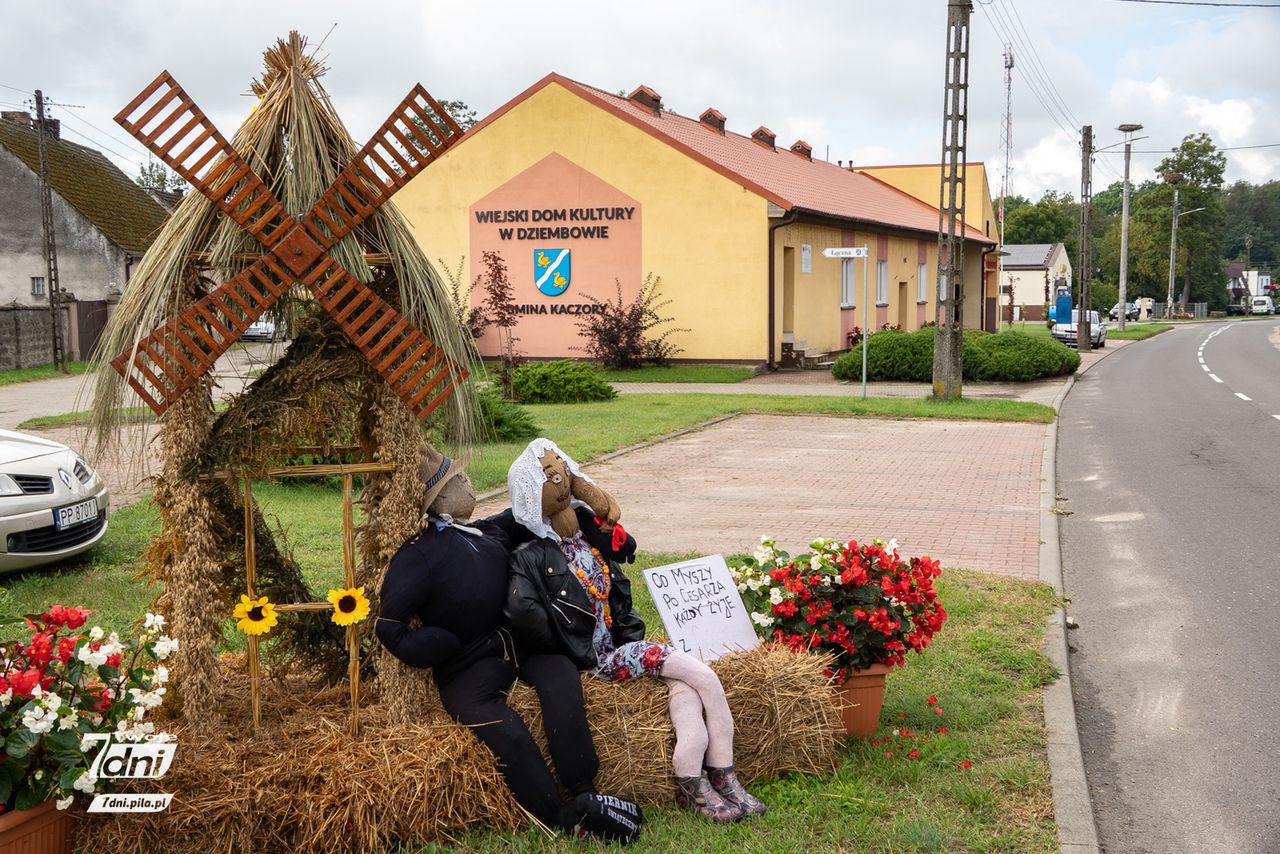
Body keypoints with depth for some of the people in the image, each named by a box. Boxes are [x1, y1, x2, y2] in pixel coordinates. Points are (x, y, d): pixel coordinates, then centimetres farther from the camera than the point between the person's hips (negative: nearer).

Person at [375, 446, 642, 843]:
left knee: (560, 674, -25)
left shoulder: (489, 533, 15)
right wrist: (448, 647, -13)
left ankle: (585, 794, -26)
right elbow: (391, 628, -11)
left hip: (518, 642, 6)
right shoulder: (418, 557, -6)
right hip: (467, 667, -6)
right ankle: (564, 818, -25)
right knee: (506, 734, -31)